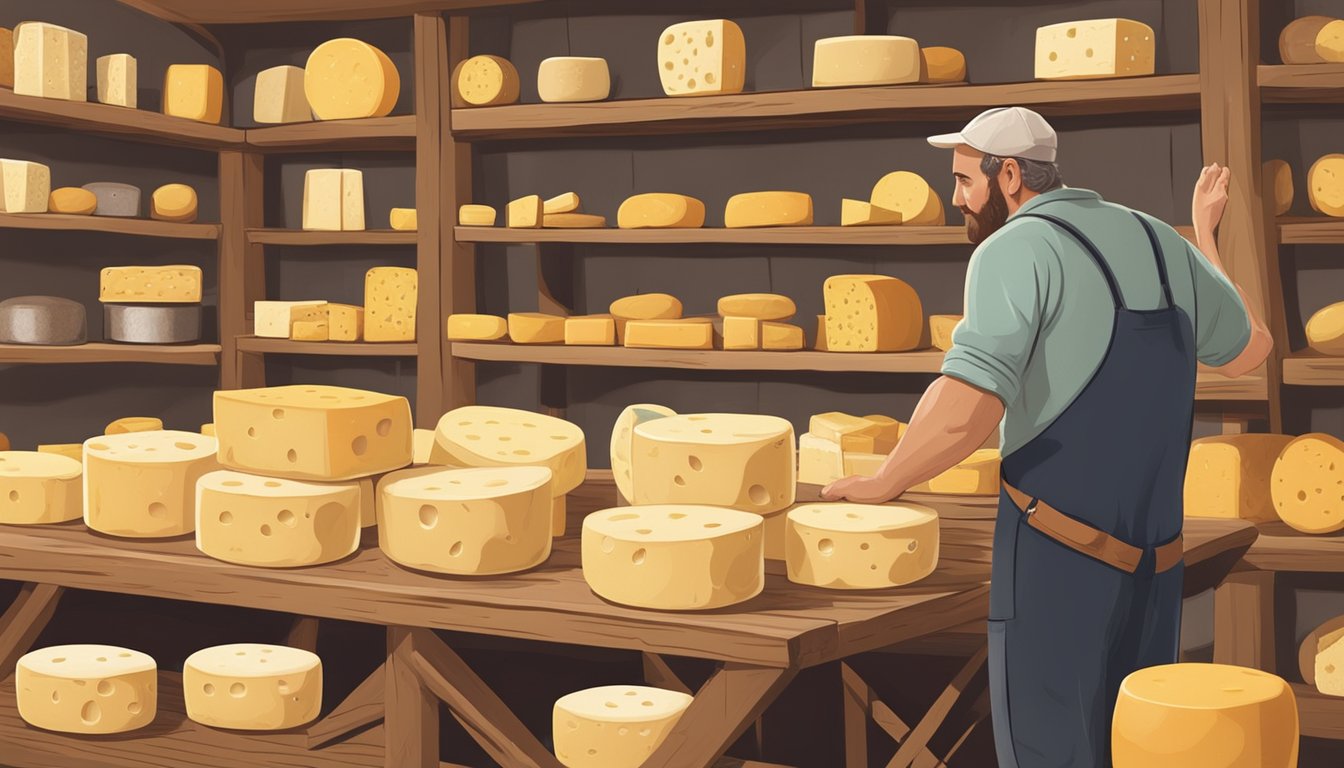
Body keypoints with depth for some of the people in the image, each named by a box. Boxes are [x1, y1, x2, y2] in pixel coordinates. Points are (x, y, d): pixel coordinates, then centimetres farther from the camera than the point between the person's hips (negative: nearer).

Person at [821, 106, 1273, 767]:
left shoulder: (1014, 250, -13)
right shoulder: (1155, 241, 9)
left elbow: (965, 411, -28)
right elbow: (1248, 352, 25)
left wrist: (880, 484, -10)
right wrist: (1206, 235, 37)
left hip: (1056, 552, -7)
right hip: (1150, 559, 7)